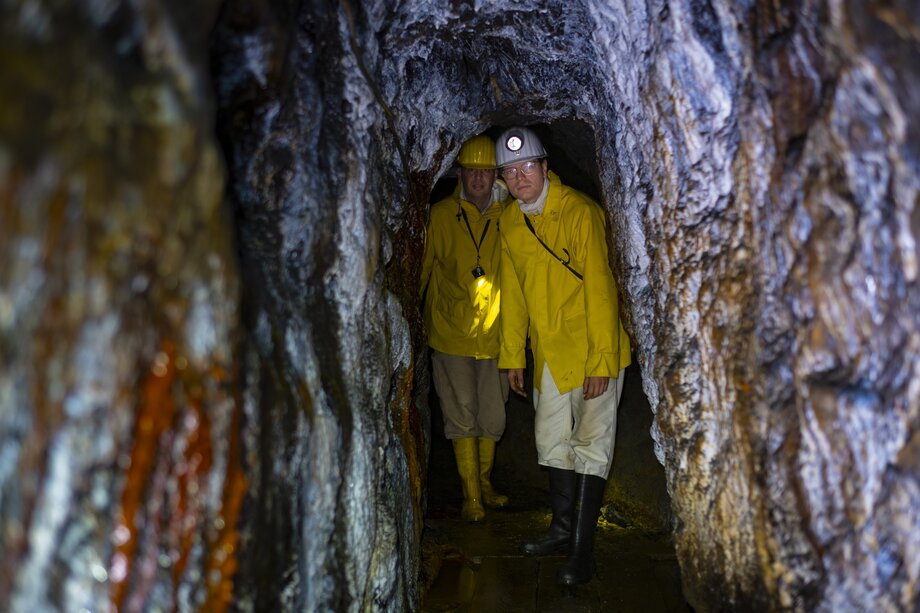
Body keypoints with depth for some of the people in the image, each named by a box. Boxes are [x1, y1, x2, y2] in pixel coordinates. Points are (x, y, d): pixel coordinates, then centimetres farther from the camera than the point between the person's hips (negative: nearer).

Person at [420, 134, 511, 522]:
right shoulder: (441, 215, -4)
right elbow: (423, 268, 5)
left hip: (494, 334, 2)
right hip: (450, 332, -2)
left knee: (492, 417, 12)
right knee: (462, 416, 2)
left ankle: (484, 484, 30)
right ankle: (471, 496, 12)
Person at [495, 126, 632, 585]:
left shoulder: (579, 211, -17)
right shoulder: (509, 222, 4)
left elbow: (600, 287, -20)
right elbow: (513, 291, 10)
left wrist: (601, 359, -22)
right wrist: (512, 355, 11)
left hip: (593, 347, -7)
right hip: (549, 349, 7)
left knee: (590, 443, -1)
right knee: (552, 438, 15)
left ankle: (582, 548, 6)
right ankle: (563, 528, 31)